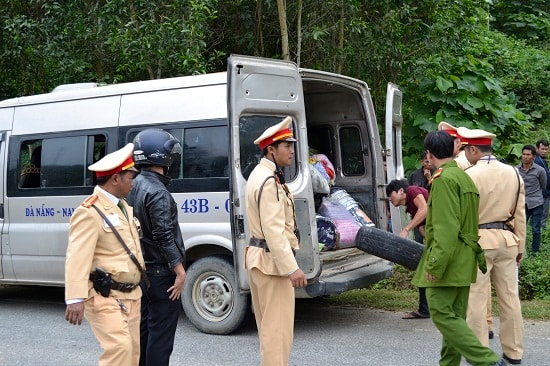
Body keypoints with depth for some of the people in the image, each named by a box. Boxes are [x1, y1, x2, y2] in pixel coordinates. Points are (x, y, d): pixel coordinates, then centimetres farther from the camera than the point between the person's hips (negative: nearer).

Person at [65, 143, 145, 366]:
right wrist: (76, 298, -33)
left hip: (131, 296, 9)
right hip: (105, 298, -9)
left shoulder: (124, 207, 15)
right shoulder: (89, 212, -15)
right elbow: (77, 257, -25)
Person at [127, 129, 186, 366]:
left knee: (145, 326, 18)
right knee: (161, 331, -2)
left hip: (142, 269, 9)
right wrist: (180, 271, -17)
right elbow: (164, 237, -23)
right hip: (161, 272, -9)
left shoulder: (135, 186, 9)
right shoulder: (157, 192, -19)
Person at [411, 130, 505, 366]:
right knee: (455, 316, 12)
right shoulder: (465, 178, 17)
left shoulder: (443, 179, -15)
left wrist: (435, 264, -21)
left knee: (442, 314, -8)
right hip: (464, 262, 10)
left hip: (447, 260, -10)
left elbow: (445, 228, -22)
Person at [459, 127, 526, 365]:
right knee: (509, 295, 12)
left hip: (478, 241, -6)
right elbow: (520, 215, 9)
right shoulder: (513, 173, 6)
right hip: (507, 239, 6)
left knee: (476, 298, 3)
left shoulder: (470, 175, -12)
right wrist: (520, 246, 17)